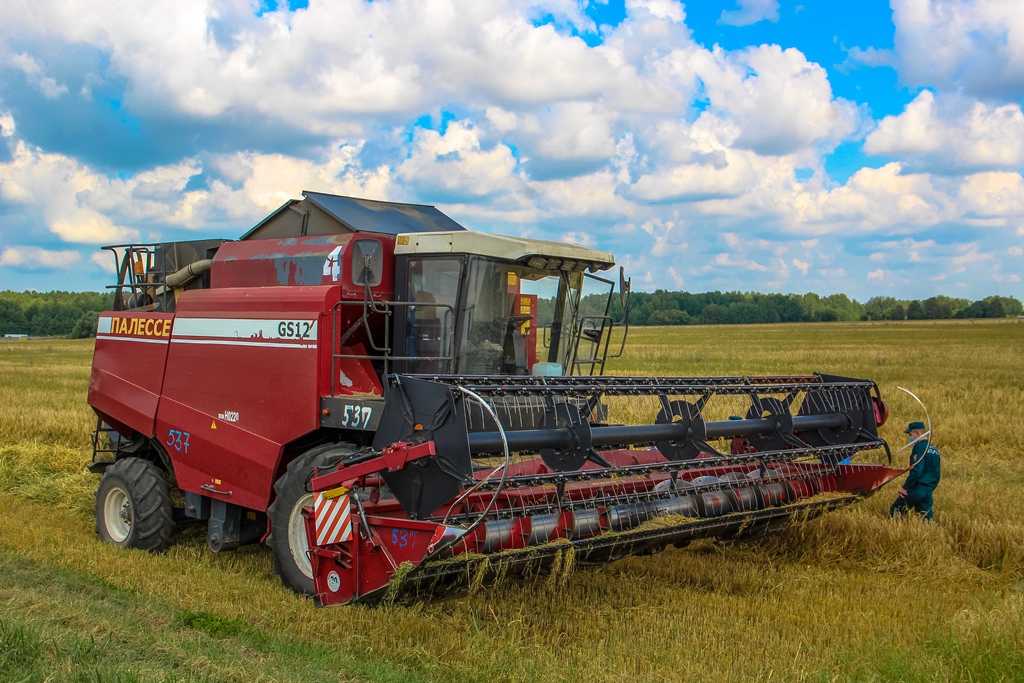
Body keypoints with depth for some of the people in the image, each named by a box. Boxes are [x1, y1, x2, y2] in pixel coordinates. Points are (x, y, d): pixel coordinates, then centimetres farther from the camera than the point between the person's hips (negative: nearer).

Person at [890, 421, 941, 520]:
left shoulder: (920, 447, -11)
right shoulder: (933, 449, 16)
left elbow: (916, 471, -19)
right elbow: (936, 473, 20)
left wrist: (905, 487, -14)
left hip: (917, 489, -8)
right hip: (929, 491, 8)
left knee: (894, 512, 2)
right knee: (925, 518, 8)